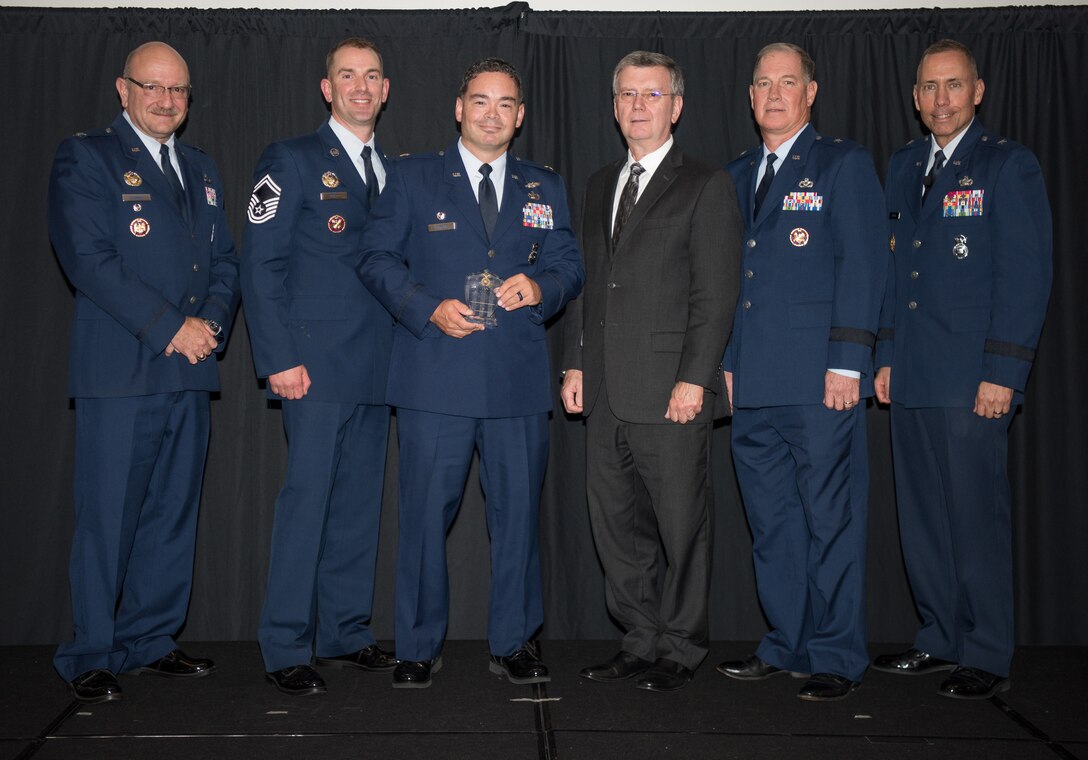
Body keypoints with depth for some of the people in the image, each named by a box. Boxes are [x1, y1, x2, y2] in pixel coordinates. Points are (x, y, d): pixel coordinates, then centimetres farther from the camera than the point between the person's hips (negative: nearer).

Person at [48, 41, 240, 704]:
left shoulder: (201, 169, 20)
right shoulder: (85, 158, 1)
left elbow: (227, 261, 17)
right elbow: (89, 259, -11)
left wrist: (212, 323, -3)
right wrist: (169, 328, -14)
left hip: (191, 372, 6)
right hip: (120, 370, -6)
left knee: (174, 513, 10)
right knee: (108, 517, -3)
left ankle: (151, 640, 21)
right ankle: (91, 656, 10)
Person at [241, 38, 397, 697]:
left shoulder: (394, 173, 18)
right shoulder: (293, 161, 0)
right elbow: (261, 265, -5)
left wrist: (404, 347, 6)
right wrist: (279, 359, -13)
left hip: (376, 368, 6)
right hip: (317, 364, -6)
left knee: (360, 501, 8)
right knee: (307, 499, -5)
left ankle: (346, 632, 19)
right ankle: (286, 649, 4)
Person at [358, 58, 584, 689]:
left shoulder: (546, 188, 16)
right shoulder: (414, 178, 9)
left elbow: (570, 268, 15)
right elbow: (378, 258, 4)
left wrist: (539, 286, -8)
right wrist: (429, 308, -11)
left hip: (520, 378, 2)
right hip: (435, 377, -2)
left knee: (518, 511, 6)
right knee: (427, 513, 1)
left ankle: (514, 642, 21)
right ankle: (420, 648, 16)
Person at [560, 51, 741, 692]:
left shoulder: (707, 186, -1)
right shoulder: (600, 186, 19)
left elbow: (717, 294, -8)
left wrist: (694, 379, -15)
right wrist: (576, 363, 12)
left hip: (672, 393, -6)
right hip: (607, 396, 6)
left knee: (682, 526, 3)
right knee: (617, 525, 11)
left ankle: (682, 648, 18)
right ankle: (641, 641, 24)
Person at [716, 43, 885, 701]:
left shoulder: (844, 163, 3)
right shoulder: (737, 176, 19)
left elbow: (863, 265, -5)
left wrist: (847, 361, -13)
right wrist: (723, 362, 13)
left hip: (820, 379, -6)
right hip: (754, 383, 6)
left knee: (832, 520, -1)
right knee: (772, 522, 10)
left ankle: (837, 657, 9)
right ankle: (789, 644, 21)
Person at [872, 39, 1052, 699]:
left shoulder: (1009, 166, -2)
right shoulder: (903, 166, 16)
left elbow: (1026, 275, -8)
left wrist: (1003, 373, -14)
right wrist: (886, 356, 13)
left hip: (973, 379, -6)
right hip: (911, 375, 6)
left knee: (978, 519, -1)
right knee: (922, 515, 11)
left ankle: (987, 658, 10)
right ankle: (942, 639, 23)